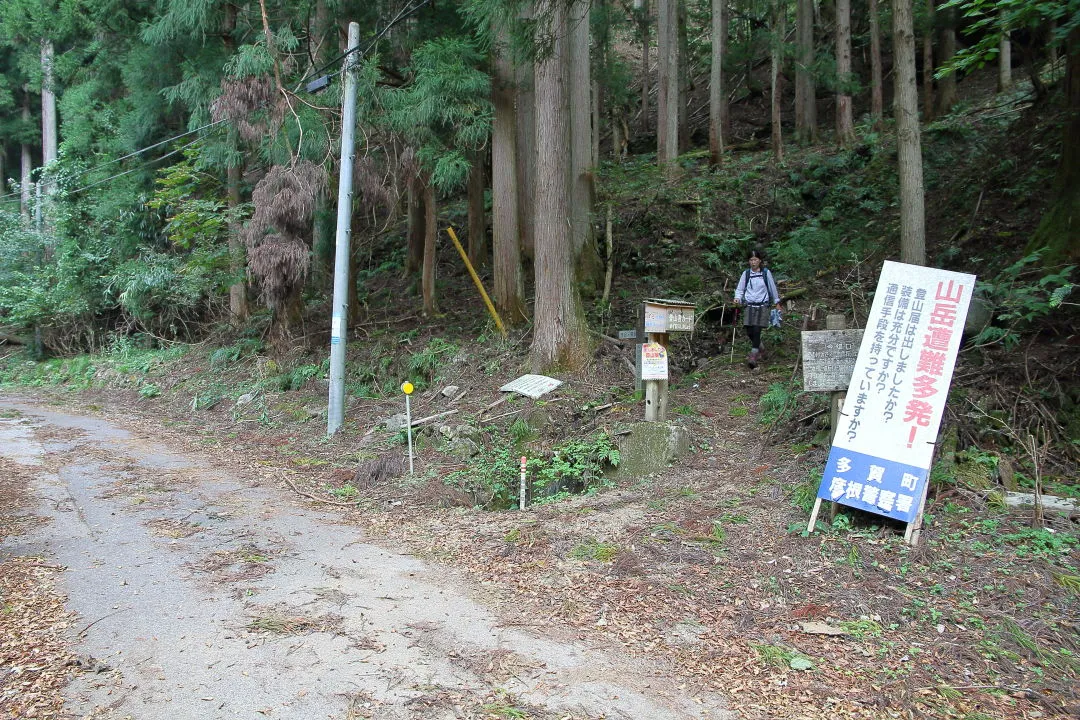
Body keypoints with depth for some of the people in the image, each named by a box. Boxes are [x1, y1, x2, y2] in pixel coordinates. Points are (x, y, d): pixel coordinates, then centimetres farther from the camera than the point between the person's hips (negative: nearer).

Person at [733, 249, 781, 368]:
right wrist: (738, 298, -11)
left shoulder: (766, 272, 1)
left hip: (762, 306, -2)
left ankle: (753, 356, -12)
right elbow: (740, 289, 10)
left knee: (756, 330, -13)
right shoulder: (746, 273, 5)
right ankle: (759, 348, 29)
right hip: (749, 306, 2)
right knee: (749, 332, 0)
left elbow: (772, 287, 12)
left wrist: (777, 303, 19)